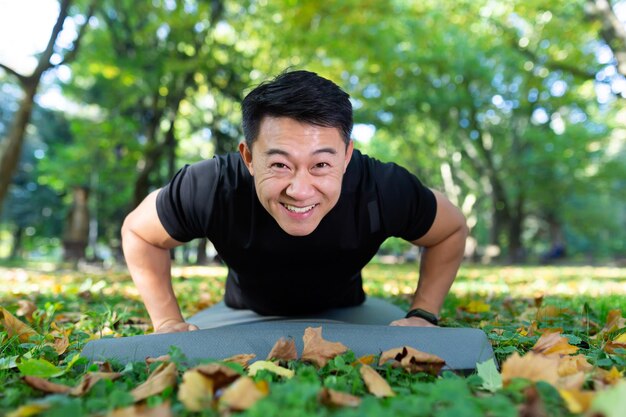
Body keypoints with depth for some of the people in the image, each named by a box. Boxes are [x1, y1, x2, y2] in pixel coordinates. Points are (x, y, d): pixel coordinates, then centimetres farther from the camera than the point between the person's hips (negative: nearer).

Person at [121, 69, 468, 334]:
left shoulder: (385, 189, -32)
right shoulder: (209, 189, -33)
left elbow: (452, 229, -10)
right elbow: (137, 232, -11)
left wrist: (423, 316, -19)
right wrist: (168, 323, -18)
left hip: (344, 312, 0)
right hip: (245, 313, 1)